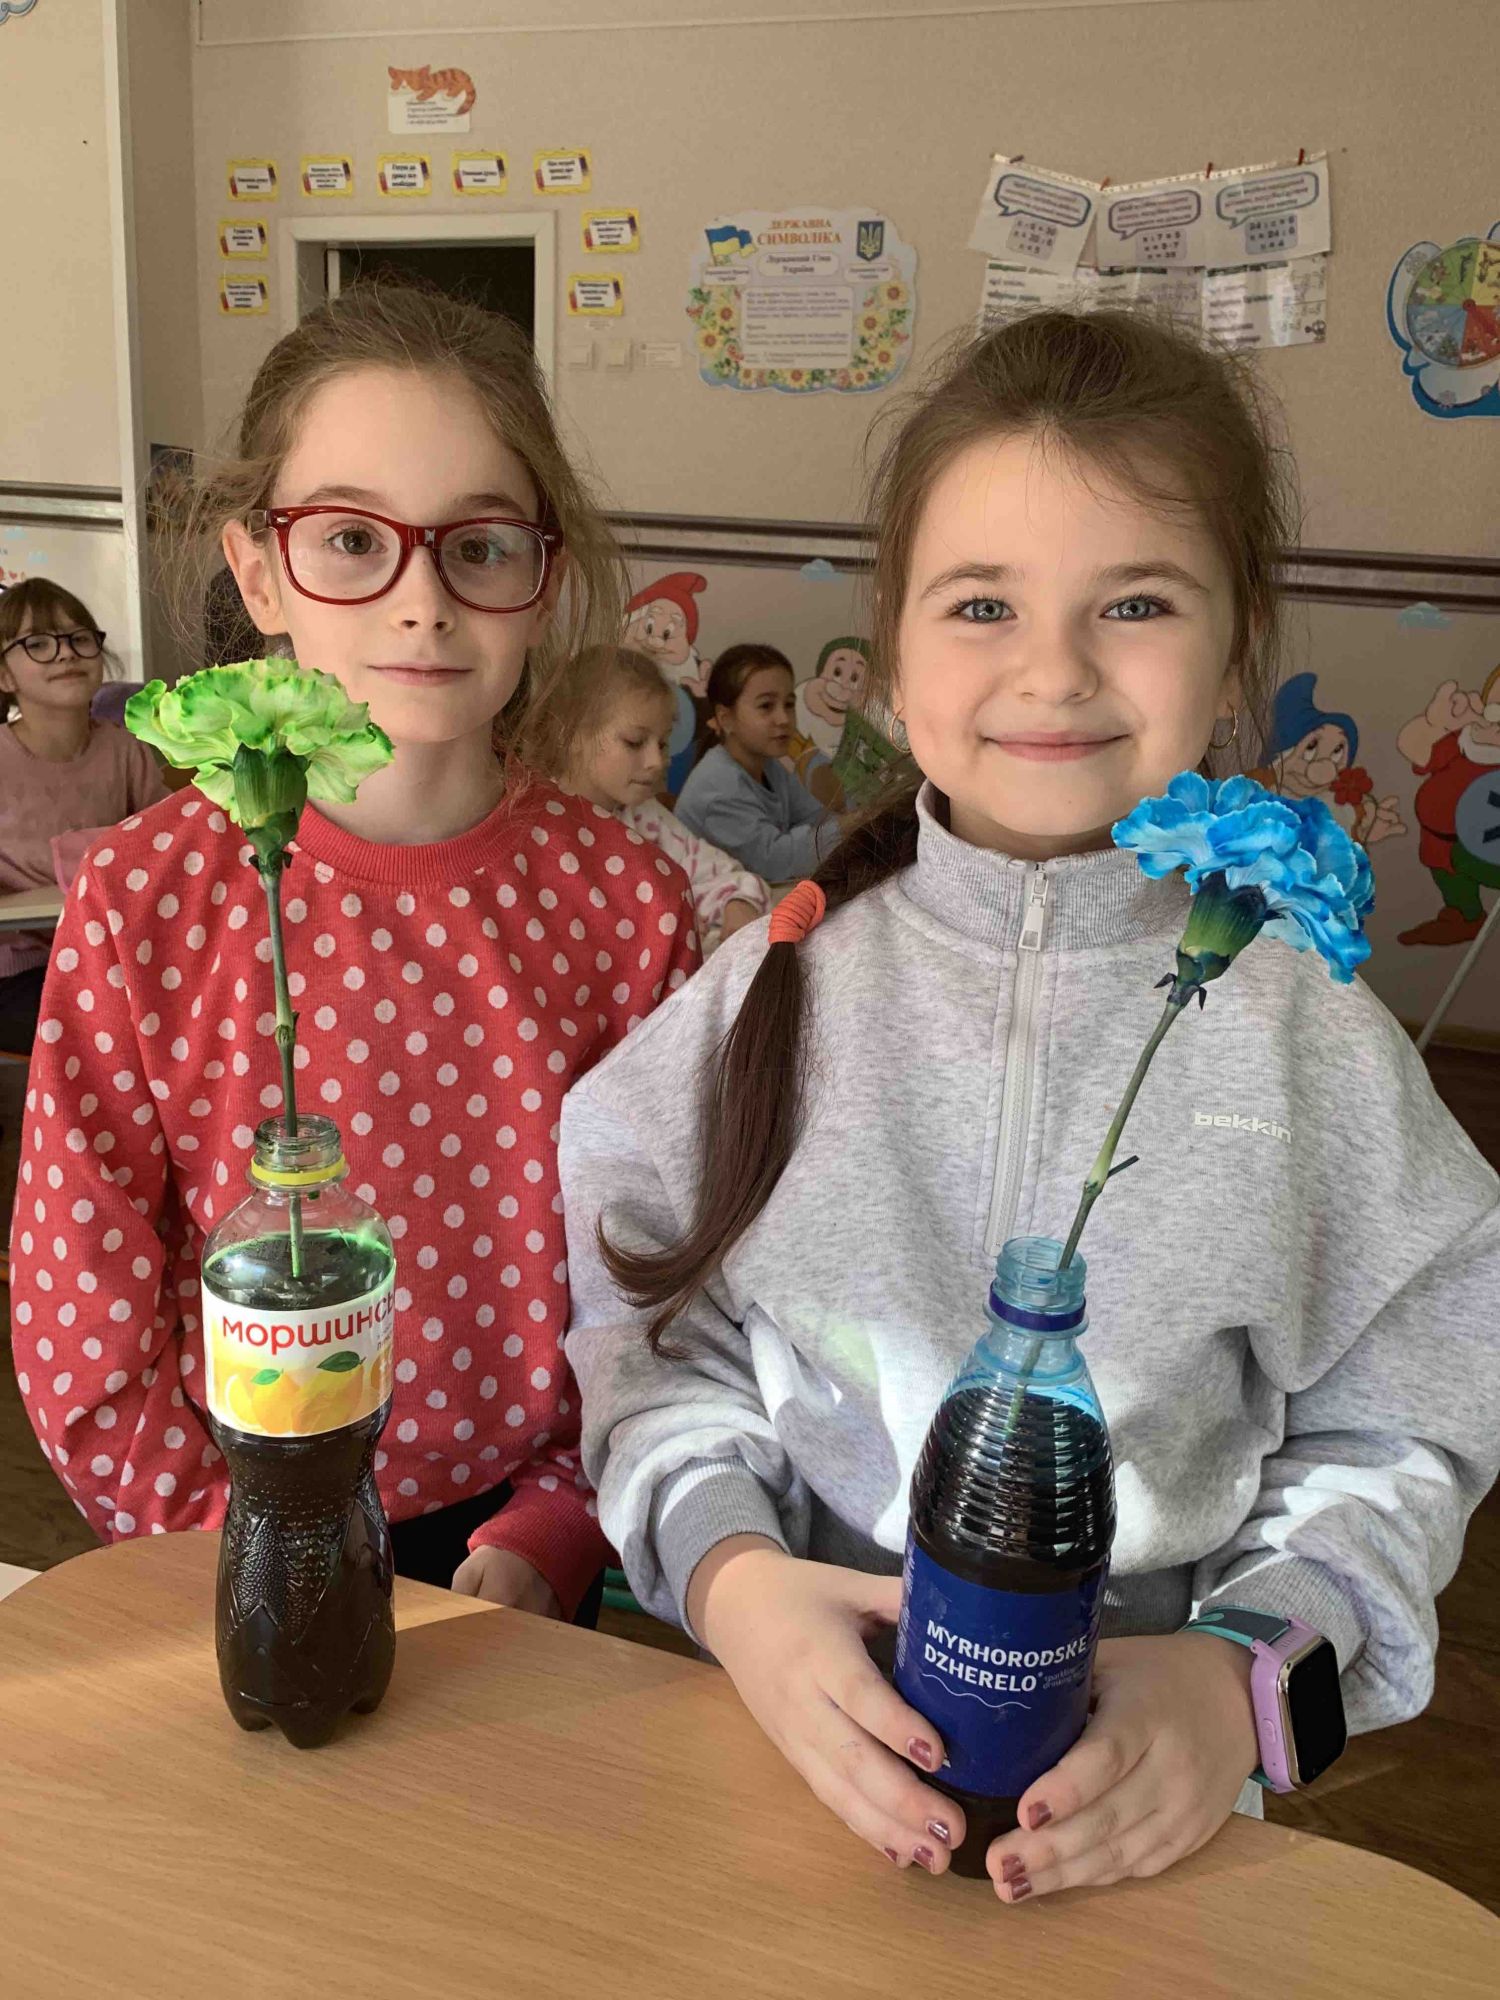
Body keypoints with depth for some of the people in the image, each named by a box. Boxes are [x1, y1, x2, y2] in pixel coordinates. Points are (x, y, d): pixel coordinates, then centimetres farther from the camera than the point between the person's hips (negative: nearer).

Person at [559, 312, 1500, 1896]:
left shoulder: (1311, 1040, -1)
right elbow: (654, 1335, 1)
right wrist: (727, 1570, -14)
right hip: (805, 1723, 0)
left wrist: (1245, 1674, -13)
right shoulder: (776, 989, 0)